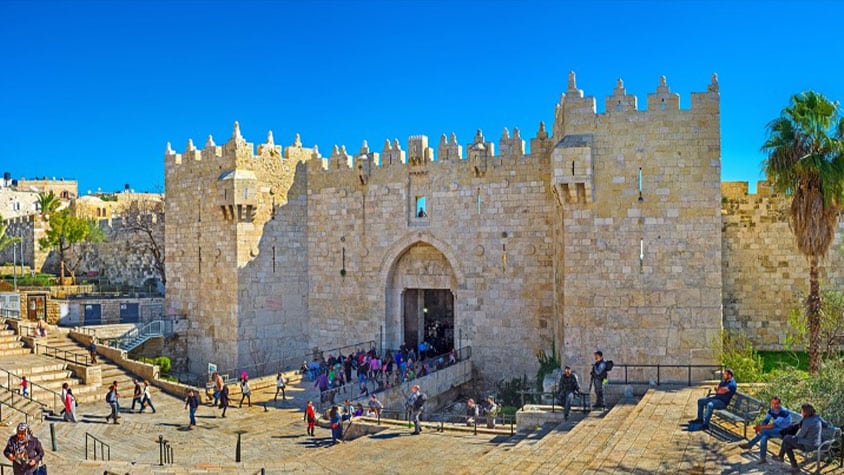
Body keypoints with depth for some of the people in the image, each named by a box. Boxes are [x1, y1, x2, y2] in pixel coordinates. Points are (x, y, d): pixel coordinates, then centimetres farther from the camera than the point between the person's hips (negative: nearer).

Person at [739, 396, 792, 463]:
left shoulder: (783, 412, -24)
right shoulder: (771, 410, -1)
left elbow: (775, 425, -29)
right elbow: (766, 420, -3)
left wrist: (762, 427, -33)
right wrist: (759, 426, -23)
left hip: (784, 431, -8)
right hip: (776, 429, 8)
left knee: (764, 431, -27)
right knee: (764, 437, -17)